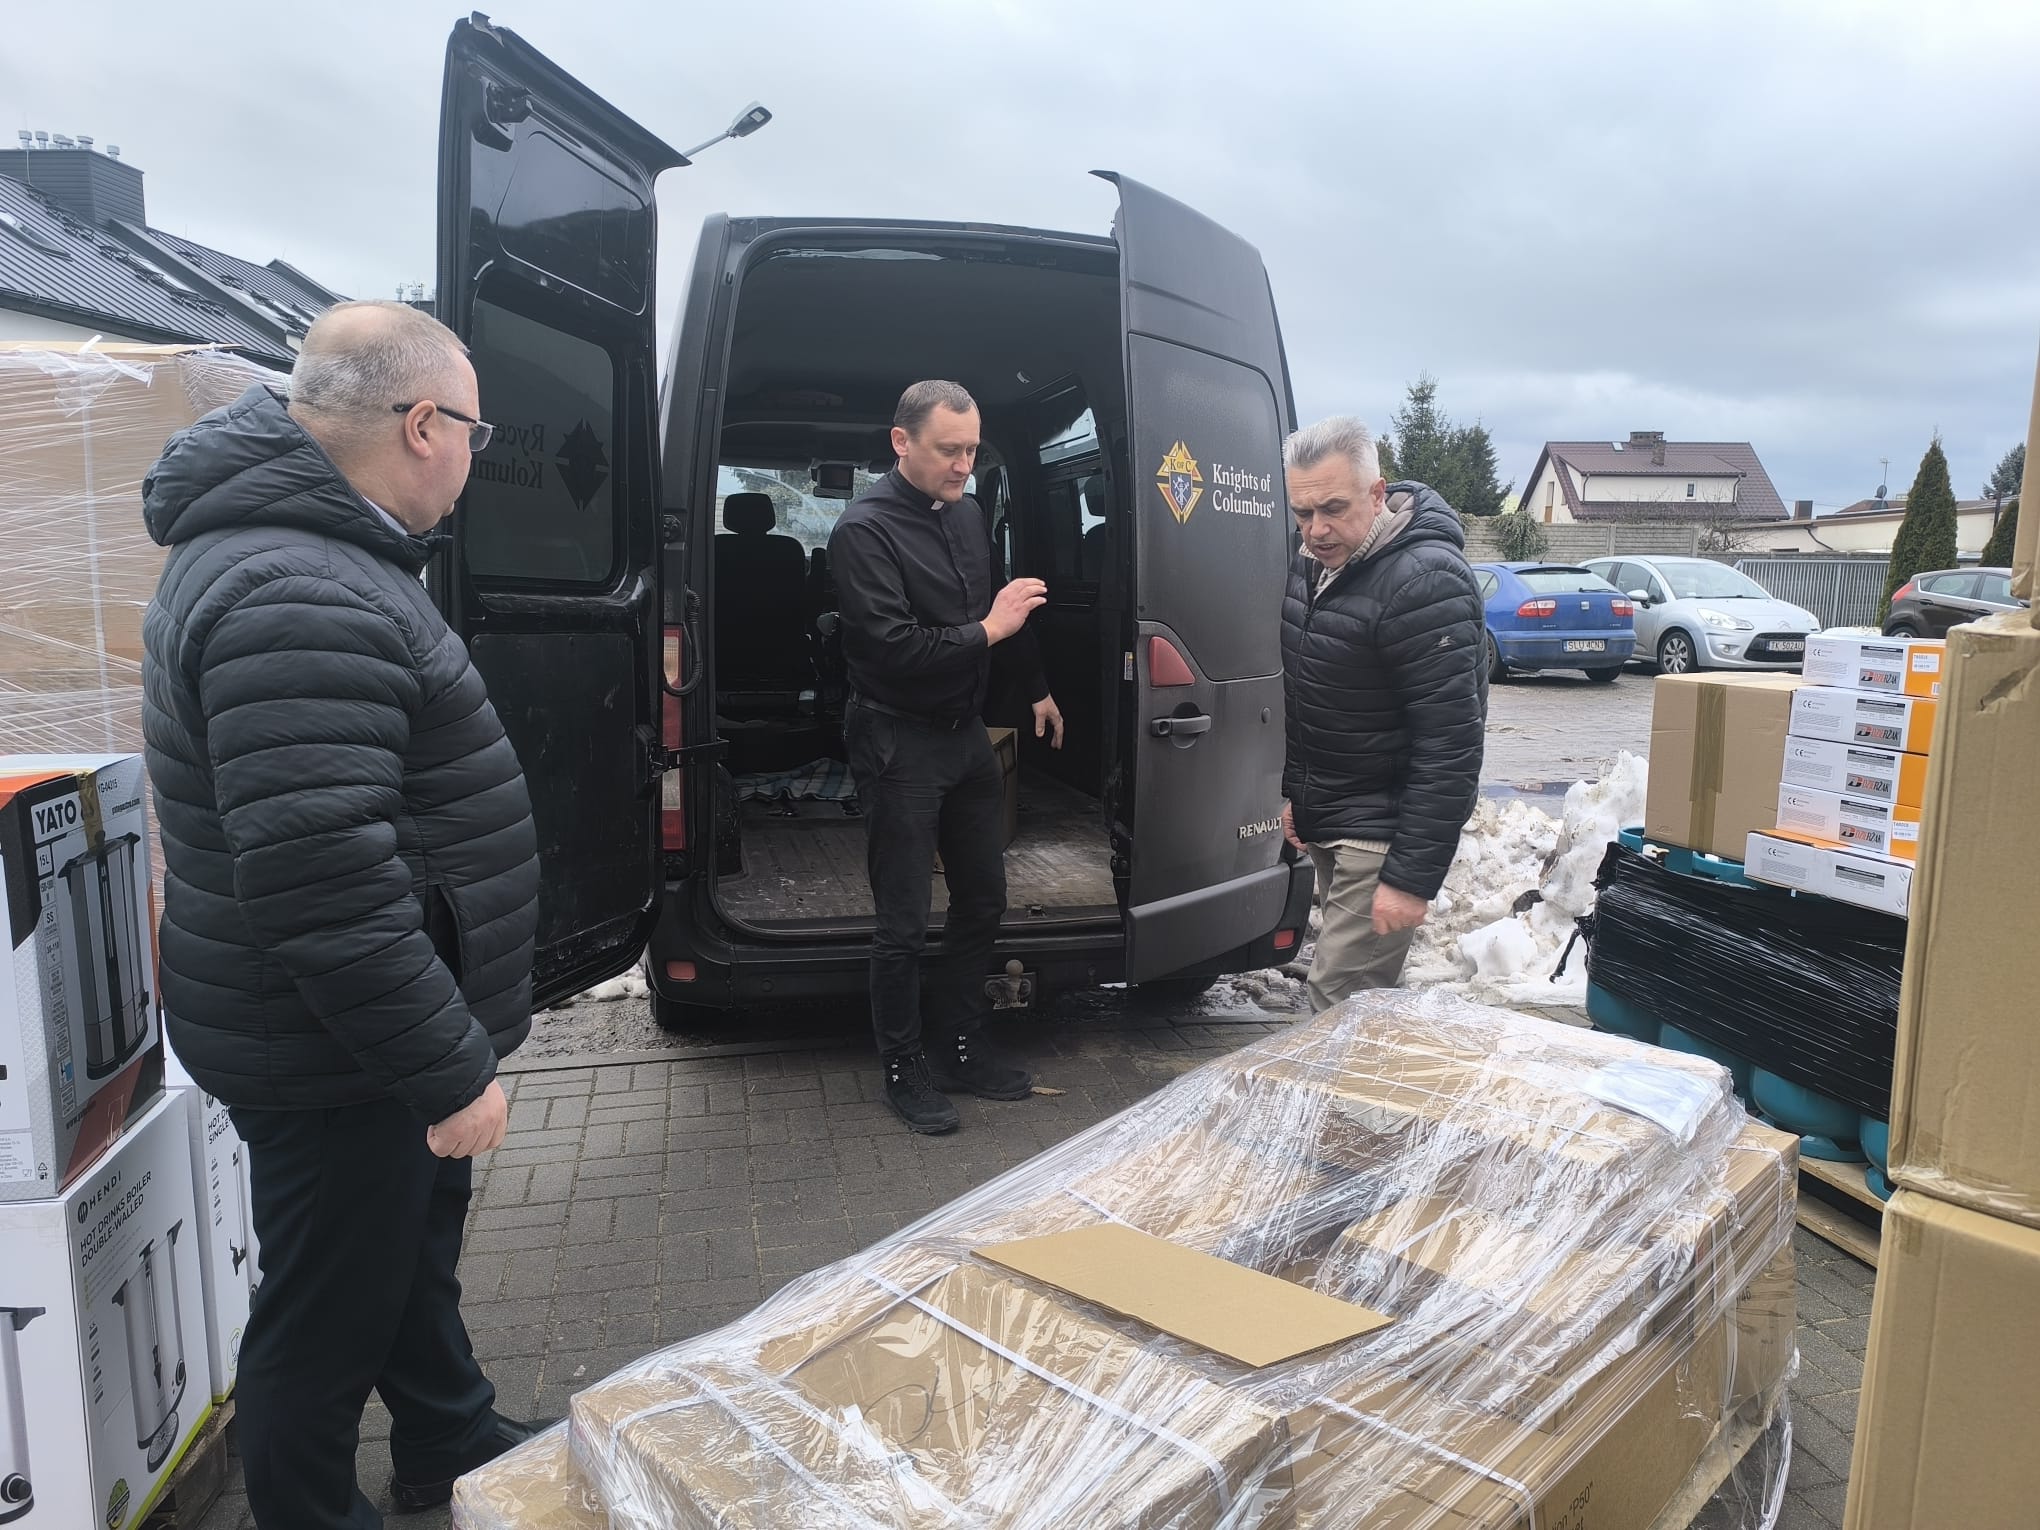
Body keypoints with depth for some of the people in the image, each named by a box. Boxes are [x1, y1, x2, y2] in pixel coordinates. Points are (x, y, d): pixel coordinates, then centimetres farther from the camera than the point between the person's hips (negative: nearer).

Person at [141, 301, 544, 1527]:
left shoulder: (315, 552, 8)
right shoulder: (299, 601, -28)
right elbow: (320, 884, -33)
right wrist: (449, 1067, -25)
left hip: (385, 1030, 11)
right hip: (337, 1058, -11)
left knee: (416, 1250, 27)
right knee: (333, 1314, 10)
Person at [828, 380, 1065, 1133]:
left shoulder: (966, 513, 8)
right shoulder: (865, 530, -16)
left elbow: (998, 607, 22)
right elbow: (893, 649, -25)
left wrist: (1036, 689, 29)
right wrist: (986, 631, -21)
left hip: (966, 732, 8)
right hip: (899, 744, -8)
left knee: (983, 899, 15)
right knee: (904, 923, 0)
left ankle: (962, 1047, 31)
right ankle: (905, 1072, 18)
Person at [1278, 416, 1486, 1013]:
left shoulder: (1425, 582, -24)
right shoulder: (1313, 562, 4)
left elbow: (1450, 745, -26)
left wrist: (1412, 878, -25)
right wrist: (1291, 790, 16)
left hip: (1381, 830, -8)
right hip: (1323, 819, 8)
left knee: (1340, 1001, -8)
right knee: (1360, 989, 18)